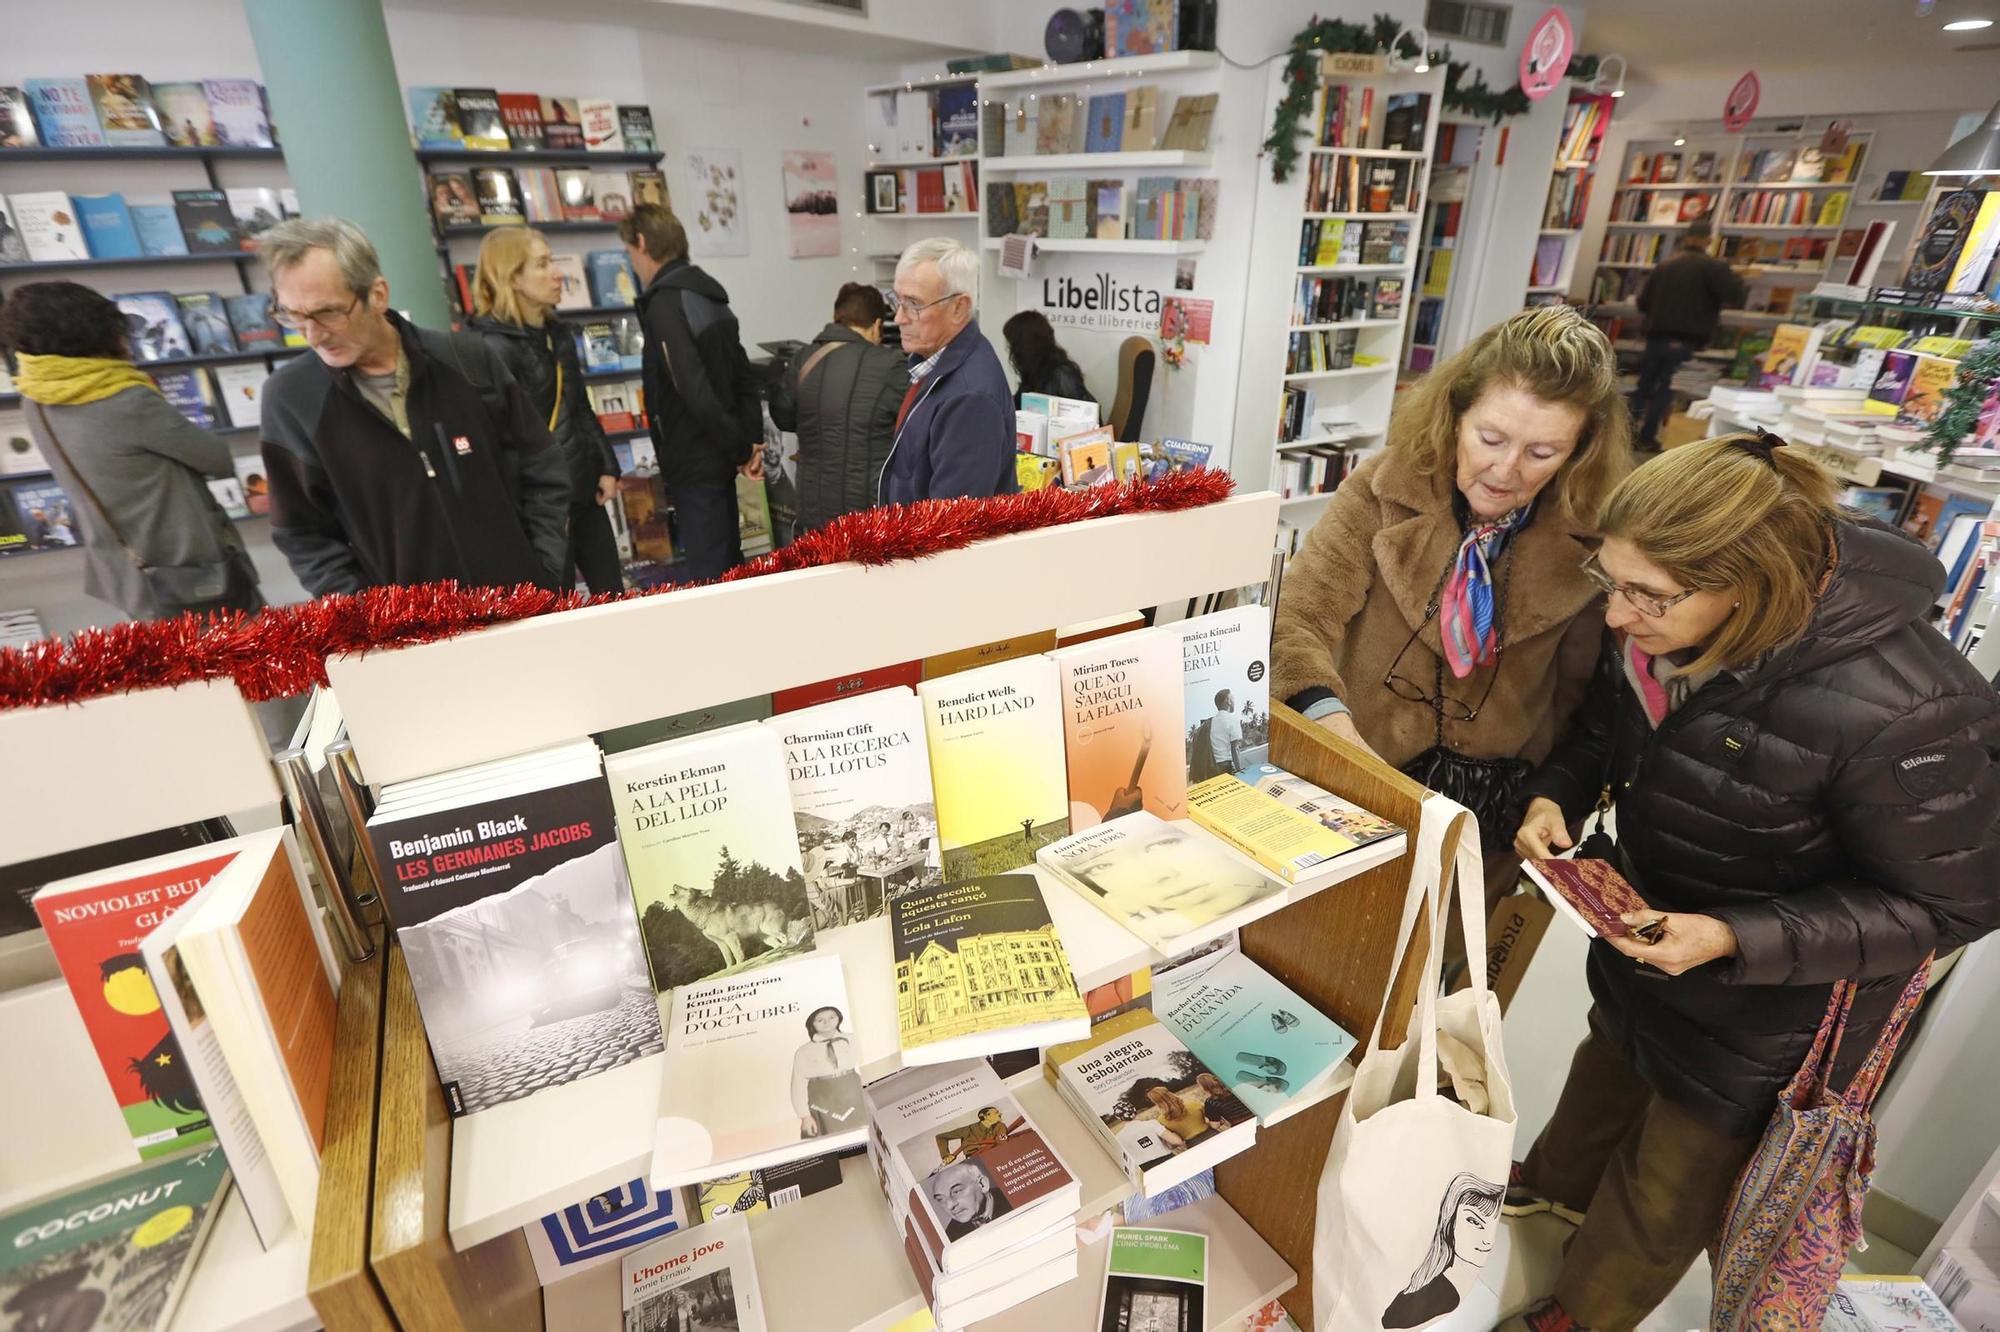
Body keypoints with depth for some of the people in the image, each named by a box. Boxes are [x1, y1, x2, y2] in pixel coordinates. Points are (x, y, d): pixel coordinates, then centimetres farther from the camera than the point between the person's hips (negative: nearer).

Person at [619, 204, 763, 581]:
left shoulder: (664, 303, -16)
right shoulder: (708, 293, 11)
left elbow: (695, 392, -25)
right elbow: (743, 376, 11)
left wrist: (740, 450, -15)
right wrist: (752, 441, 6)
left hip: (694, 461, -9)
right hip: (718, 455, 9)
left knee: (707, 577, -1)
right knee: (729, 564, 18)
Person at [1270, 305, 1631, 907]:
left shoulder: (1589, 540, -6)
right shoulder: (1381, 491, -11)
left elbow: (1579, 694, 6)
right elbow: (1297, 619, -20)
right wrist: (1331, 719, -37)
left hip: (1496, 818, 2)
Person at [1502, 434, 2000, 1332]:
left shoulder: (1896, 710, -37)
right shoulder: (1657, 634, -19)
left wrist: (1732, 939, -31)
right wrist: (1554, 794, -16)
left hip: (1767, 1000, -5)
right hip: (1646, 924, 6)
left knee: (1669, 1184, 19)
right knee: (1612, 1062, 33)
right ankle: (1556, 1181, 63)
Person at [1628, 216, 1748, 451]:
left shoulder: (1664, 266, 12)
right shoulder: (1712, 266, -3)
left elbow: (1642, 302, 15)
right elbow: (1737, 296, -12)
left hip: (1656, 337, 4)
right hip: (1685, 341, -4)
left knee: (1644, 386, 11)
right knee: (1666, 390, -1)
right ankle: (1647, 437, -4)